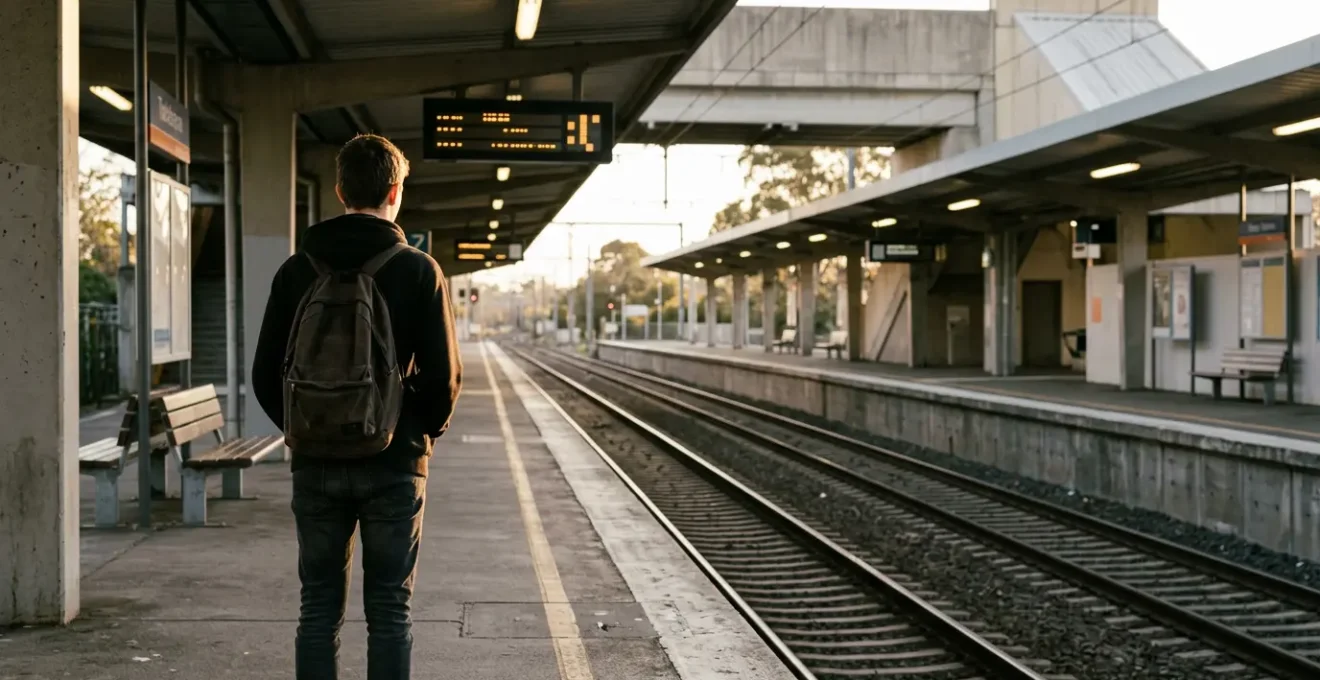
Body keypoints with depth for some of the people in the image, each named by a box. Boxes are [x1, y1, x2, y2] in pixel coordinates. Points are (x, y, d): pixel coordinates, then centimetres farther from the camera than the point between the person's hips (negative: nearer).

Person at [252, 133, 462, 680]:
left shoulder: (297, 270, 1)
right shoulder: (418, 271, -6)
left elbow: (266, 374, 2)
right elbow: (444, 375, -9)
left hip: (316, 464, 2)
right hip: (393, 464, -2)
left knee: (319, 609, 10)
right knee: (389, 613, 5)